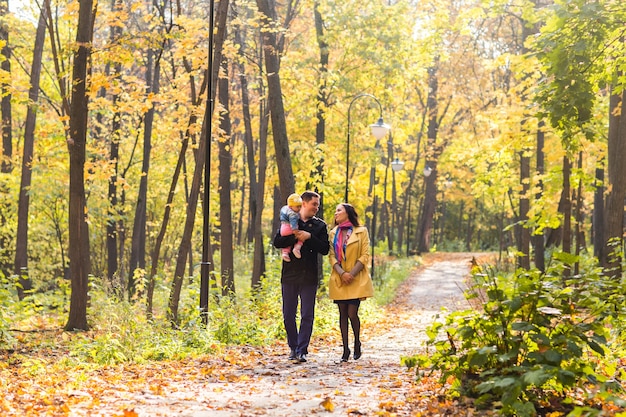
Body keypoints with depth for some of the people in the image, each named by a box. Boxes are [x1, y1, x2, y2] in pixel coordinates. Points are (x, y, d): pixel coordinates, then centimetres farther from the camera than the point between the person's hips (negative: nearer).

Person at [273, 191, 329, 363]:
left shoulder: (320, 225, 8)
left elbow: (325, 249, -2)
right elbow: (277, 242, -4)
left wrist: (309, 237, -12)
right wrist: (296, 237, -17)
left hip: (309, 276, 0)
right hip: (290, 274, 0)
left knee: (307, 315, -4)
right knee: (288, 314, 4)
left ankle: (302, 350, -1)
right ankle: (293, 347, 18)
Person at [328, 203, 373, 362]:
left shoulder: (362, 231, 2)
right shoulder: (333, 233, 11)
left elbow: (365, 256, -3)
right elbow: (332, 256, 5)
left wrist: (352, 274, -14)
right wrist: (342, 273, -12)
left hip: (357, 280, -3)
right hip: (339, 279, 3)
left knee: (352, 313, -9)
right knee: (343, 314, 3)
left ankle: (357, 343, 15)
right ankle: (345, 350, 8)